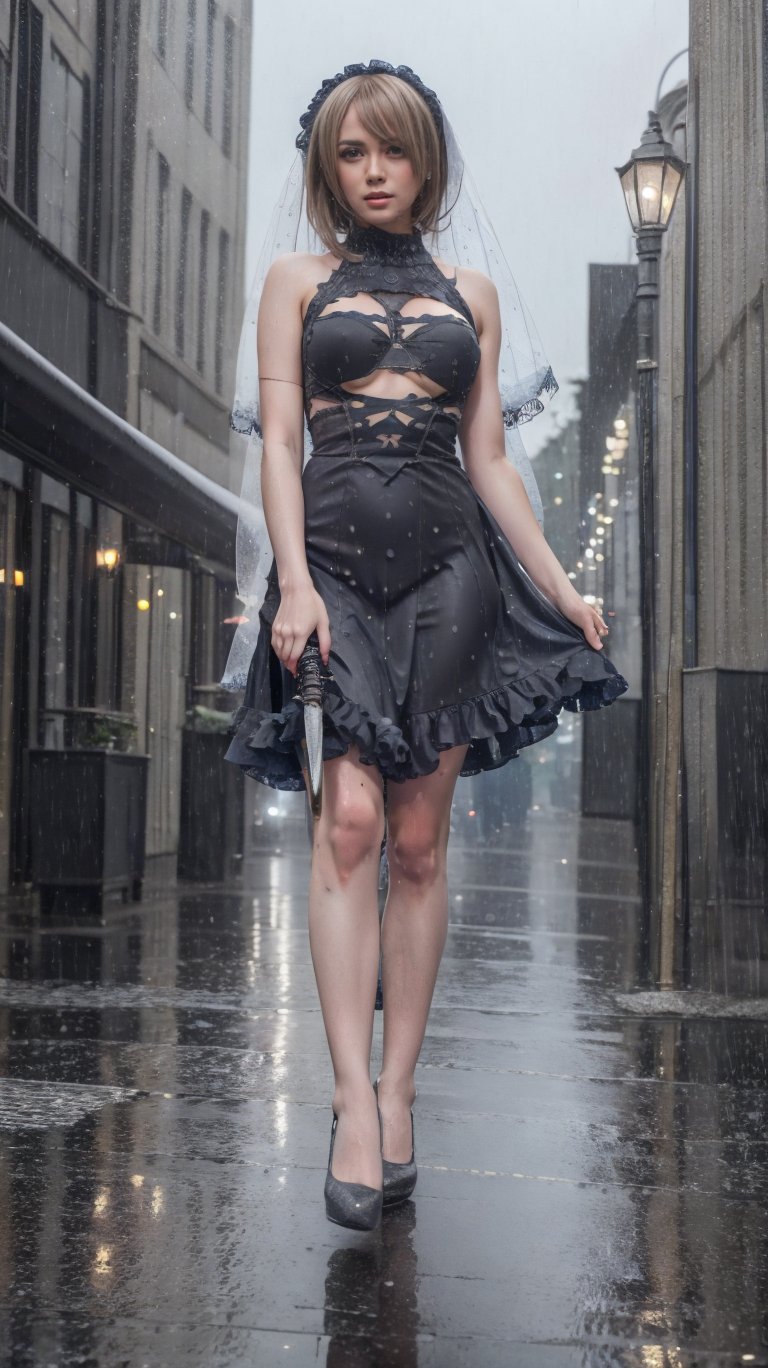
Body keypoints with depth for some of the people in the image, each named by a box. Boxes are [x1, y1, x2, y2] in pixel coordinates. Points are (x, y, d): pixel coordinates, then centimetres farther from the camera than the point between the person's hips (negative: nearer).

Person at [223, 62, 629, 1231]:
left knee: (420, 838, -1)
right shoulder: (298, 280, 13)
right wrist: (294, 579, -9)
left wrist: (557, 581, 6)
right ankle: (355, 1099, -14)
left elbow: (490, 458, 15)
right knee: (351, 817, -15)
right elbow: (278, 441, 4)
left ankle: (399, 1094, 6)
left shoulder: (472, 295, 17)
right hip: (336, 559, -1)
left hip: (447, 564, 2)